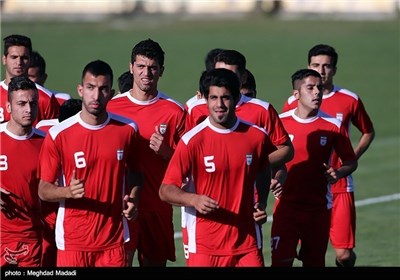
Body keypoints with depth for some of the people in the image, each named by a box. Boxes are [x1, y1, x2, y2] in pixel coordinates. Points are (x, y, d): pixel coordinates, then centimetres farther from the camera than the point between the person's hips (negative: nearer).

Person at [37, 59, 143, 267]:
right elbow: (43, 190, -4)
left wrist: (133, 199, -2)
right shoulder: (58, 135, -7)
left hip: (113, 240, 2)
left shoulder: (127, 129, 2)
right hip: (73, 241, -2)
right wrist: (68, 191, -24)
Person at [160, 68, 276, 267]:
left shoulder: (257, 136, 2)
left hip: (247, 244, 2)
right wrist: (194, 199, -26)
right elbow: (166, 190, -8)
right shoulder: (192, 140, -7)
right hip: (205, 247, -2)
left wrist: (262, 204, 7)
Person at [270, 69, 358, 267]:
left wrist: (337, 173, -12)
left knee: (314, 262, 9)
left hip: (319, 208, 1)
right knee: (281, 261, -13)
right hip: (286, 204, -1)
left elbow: (351, 161, 8)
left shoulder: (333, 125, -1)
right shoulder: (280, 122, -2)